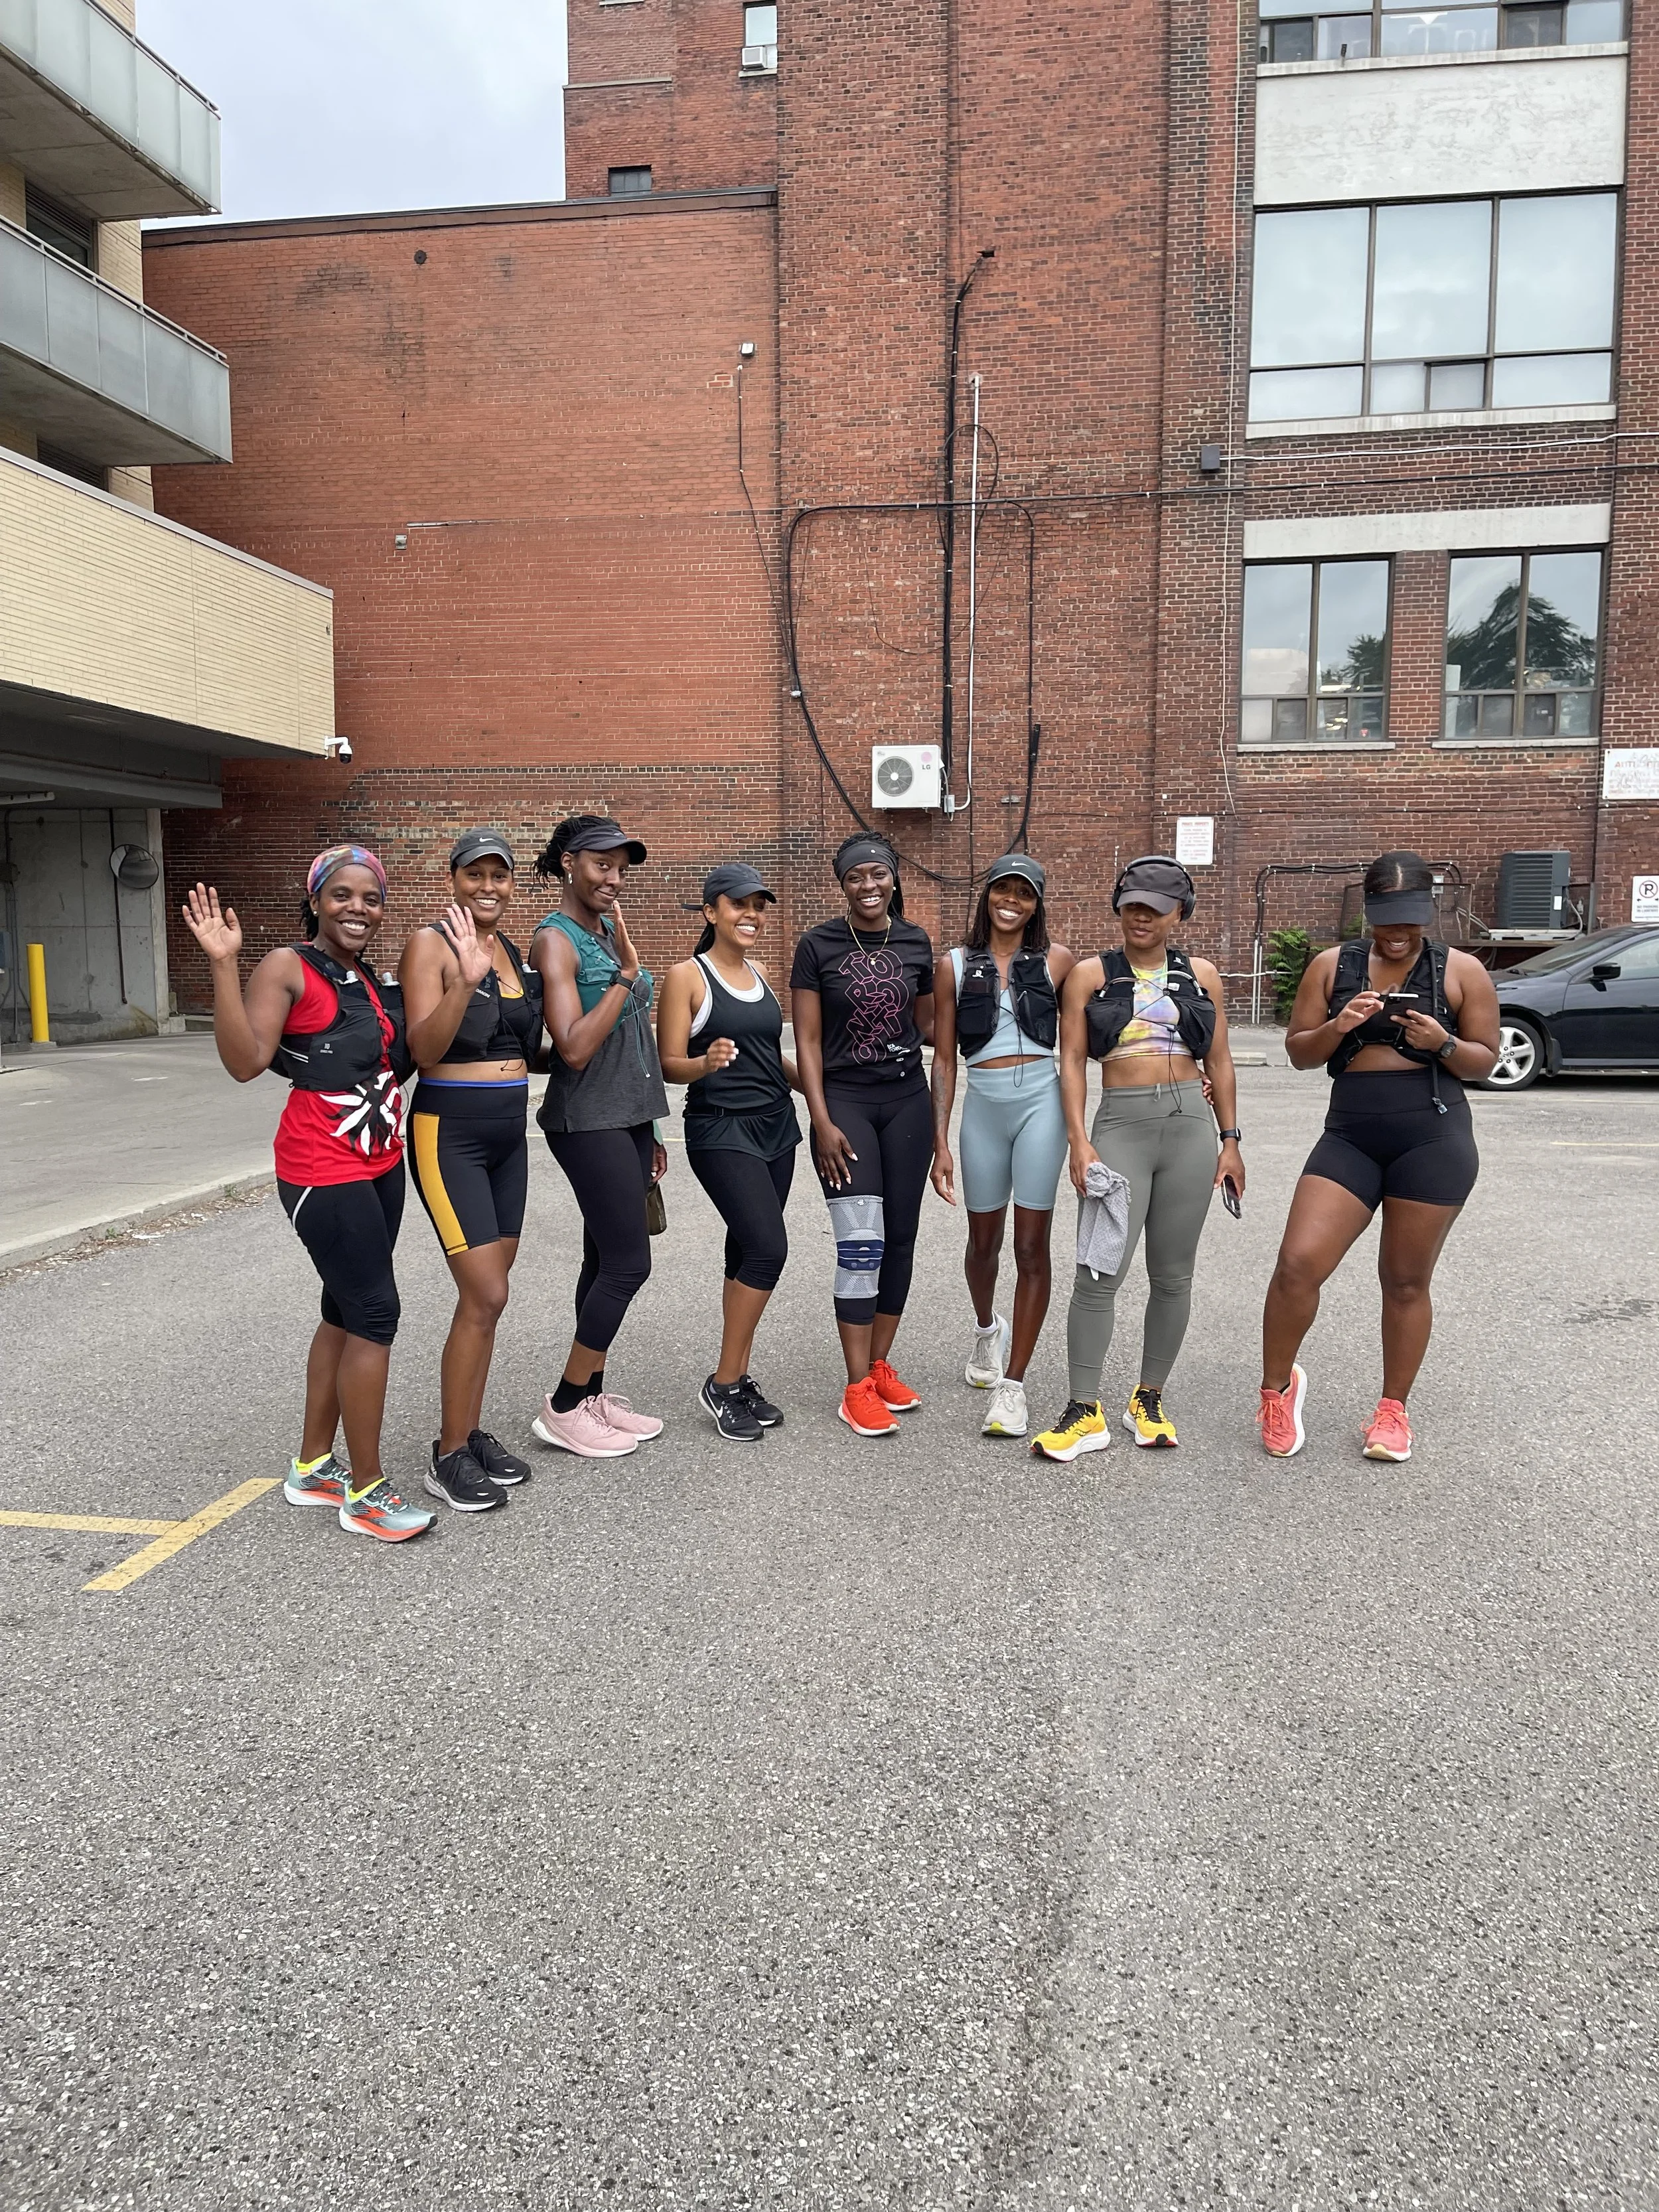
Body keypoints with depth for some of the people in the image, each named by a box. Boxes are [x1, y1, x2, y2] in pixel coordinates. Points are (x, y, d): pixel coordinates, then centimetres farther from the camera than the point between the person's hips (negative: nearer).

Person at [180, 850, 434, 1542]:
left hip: (381, 1165, 8)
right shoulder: (288, 967, -10)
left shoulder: (377, 979, 12)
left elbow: (405, 1059, 16)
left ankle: (313, 1466, 28)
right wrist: (224, 966, -28)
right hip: (323, 1170, -8)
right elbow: (246, 1062, -19)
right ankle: (365, 1492, 2)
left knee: (346, 1311, 14)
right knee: (375, 1313, -9)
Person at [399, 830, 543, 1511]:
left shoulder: (515, 950, 11)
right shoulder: (430, 944, -10)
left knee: (487, 1293, 11)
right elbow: (424, 1049, -20)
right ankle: (449, 1456, 3)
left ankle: (472, 1431, 23)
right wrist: (464, 980, -33)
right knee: (485, 1296, -10)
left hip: (509, 1131, 7)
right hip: (450, 1132, -7)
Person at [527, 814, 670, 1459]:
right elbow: (575, 1048, -21)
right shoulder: (555, 940, -12)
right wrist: (627, 975, -19)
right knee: (628, 1262, -8)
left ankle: (591, 1395, 21)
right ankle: (563, 1408, 5)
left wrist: (649, 1129, 20)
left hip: (627, 1117, 8)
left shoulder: (606, 930, 14)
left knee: (606, 1260, 11)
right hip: (589, 1122, -8)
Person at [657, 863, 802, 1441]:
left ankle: (740, 1381, 17)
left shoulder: (760, 973, 14)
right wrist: (707, 1062, -28)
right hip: (720, 1130, -6)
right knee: (768, 1248, -15)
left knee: (748, 1252, 8)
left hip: (775, 1124, 7)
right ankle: (722, 1386, -1)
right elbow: (669, 1065, -8)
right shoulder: (687, 975, -5)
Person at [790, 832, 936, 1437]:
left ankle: (880, 1365, 21)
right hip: (844, 1101, -4)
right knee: (861, 1242, -10)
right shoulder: (818, 946, -3)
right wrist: (822, 1123, -11)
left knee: (900, 1237, 7)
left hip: (907, 1100, 4)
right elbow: (807, 1042, -4)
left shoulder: (916, 943, 6)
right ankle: (857, 1389, -2)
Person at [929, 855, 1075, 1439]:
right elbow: (944, 1060, 4)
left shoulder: (1056, 961, 2)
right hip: (983, 1108, 2)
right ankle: (987, 1328, 47)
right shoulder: (954, 967, 4)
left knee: (1032, 1247, -3)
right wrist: (940, 1144, 0)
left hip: (1041, 1104, -1)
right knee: (984, 1242, 15)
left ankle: (1011, 1384, 6)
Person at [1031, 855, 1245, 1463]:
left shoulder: (1201, 975, 12)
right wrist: (1079, 1140, -7)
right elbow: (1072, 1060, 2)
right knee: (1100, 1271, -9)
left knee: (1172, 1274, 7)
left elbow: (1219, 1062, 14)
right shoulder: (1090, 975, 6)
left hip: (1191, 1124, 2)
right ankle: (1085, 1411, 1)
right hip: (1120, 1124, -2)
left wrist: (1230, 1140, 10)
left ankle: (1148, 1400, 21)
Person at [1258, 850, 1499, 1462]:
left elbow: (1484, 1061, 5)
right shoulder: (1332, 965, 6)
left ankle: (1393, 1409, 25)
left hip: (1434, 1140, -1)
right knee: (1298, 1263, -9)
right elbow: (1297, 1052, 6)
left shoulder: (1461, 971, 2)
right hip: (1349, 1138, 1)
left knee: (1407, 1281, 8)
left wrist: (1443, 1044, -16)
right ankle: (1278, 1386, 14)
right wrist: (1336, 1028, -14)